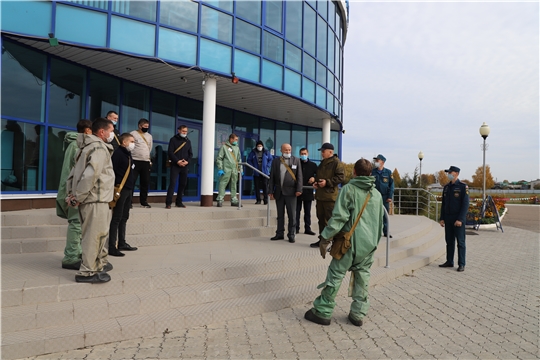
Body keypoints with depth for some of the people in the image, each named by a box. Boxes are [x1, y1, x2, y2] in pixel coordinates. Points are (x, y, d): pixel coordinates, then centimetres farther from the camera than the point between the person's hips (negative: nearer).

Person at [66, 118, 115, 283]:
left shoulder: (89, 147, 19)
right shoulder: (99, 148, -12)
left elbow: (74, 172, 17)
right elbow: (89, 175, -23)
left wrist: (71, 193, 10)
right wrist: (77, 197, -16)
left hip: (96, 198, 10)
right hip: (95, 199, -10)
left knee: (99, 233, 20)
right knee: (95, 235, -4)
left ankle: (100, 262, 33)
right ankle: (87, 272, 3)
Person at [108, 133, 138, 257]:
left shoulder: (128, 154, 17)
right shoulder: (117, 153, -11)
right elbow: (113, 171, -20)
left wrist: (131, 187, 16)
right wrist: (117, 187, -23)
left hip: (128, 190, 9)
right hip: (120, 190, -9)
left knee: (124, 218, 15)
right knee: (116, 218, -6)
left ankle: (122, 243, 25)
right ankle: (112, 247, -1)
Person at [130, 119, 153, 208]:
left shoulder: (149, 136, 16)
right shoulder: (133, 134, -1)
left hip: (146, 162, 5)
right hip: (135, 161, -5)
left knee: (145, 182, 7)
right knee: (132, 181, -5)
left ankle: (143, 201, 17)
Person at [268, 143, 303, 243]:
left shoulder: (296, 160, 4)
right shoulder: (275, 161, 8)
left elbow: (299, 176, 0)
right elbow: (272, 177, 7)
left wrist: (299, 189, -9)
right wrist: (270, 191, 1)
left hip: (290, 192, -2)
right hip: (279, 192, 2)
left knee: (292, 215, 1)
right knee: (280, 215, 10)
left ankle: (291, 234, 11)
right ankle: (280, 234, 19)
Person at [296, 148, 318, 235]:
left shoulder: (313, 165, 7)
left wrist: (314, 178, -11)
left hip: (308, 191, 1)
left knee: (307, 212, 8)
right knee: (297, 210, 3)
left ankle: (307, 228, 15)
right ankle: (296, 228, 8)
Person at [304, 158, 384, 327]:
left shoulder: (349, 189, -7)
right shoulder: (377, 194, 12)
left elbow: (339, 216, -15)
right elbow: (380, 222, 19)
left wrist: (325, 238, -10)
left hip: (351, 241, -5)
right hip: (369, 243, 6)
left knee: (335, 274, 2)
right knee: (362, 276, 12)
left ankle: (323, 312, 8)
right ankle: (358, 314, 16)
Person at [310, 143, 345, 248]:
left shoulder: (336, 162, -8)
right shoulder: (322, 163, 20)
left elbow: (341, 177, -15)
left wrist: (327, 182, -19)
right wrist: (315, 182, 10)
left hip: (330, 196, -9)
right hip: (320, 195, 9)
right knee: (321, 219, 14)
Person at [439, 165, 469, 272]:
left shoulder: (463, 187, -8)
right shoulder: (446, 187, 11)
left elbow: (465, 204, -13)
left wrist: (460, 219, -19)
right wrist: (442, 218, 8)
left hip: (458, 219, -6)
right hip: (448, 218, 6)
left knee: (460, 242, 0)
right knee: (449, 241, 11)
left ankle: (461, 264, 6)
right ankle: (449, 261, 19)